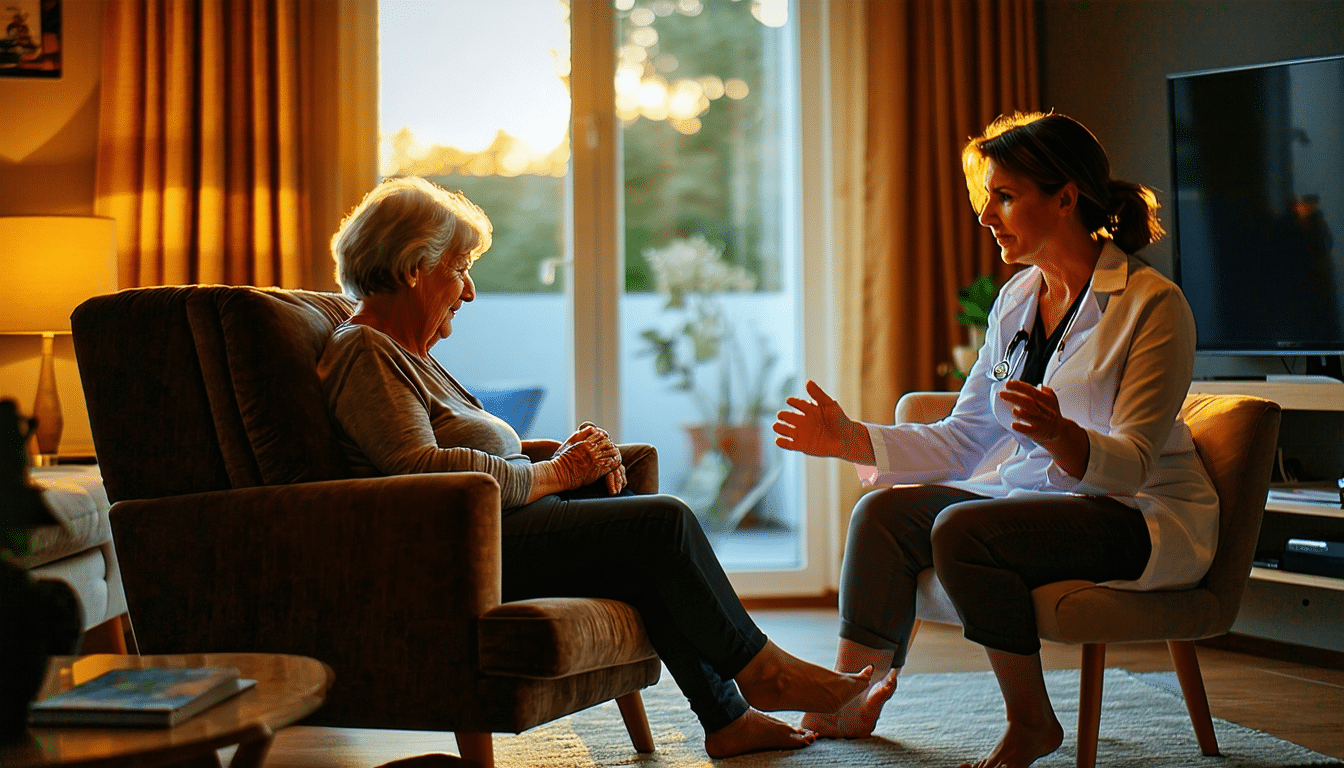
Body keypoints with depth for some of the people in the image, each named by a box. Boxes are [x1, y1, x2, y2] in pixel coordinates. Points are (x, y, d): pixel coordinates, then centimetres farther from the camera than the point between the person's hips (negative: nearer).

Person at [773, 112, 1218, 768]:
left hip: (1142, 517, -7)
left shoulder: (1152, 305, -13)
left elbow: (1133, 462, -19)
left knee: (962, 530, -30)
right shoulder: (1016, 300, 8)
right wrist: (852, 439, -2)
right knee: (883, 510, -15)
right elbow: (964, 440, 9)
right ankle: (852, 702, -8)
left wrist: (1059, 435, -39)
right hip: (1030, 493, 7)